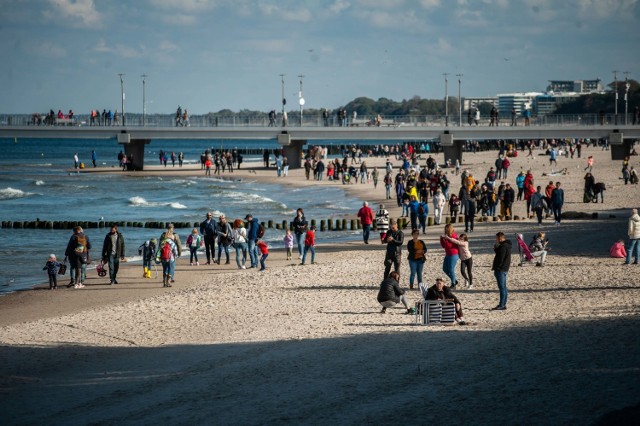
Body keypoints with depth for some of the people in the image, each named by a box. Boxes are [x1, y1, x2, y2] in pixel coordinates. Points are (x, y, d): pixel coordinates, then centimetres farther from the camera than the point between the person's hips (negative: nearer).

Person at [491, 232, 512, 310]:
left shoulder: (503, 246, -18)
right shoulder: (506, 245, 15)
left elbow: (500, 259, -21)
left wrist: (496, 267, -14)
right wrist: (495, 248, 8)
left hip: (500, 269, -11)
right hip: (504, 269, 11)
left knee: (502, 287, -9)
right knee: (503, 287, 14)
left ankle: (502, 305, -9)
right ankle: (503, 304, 20)